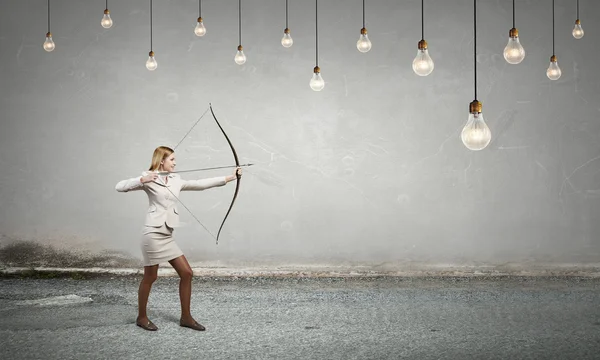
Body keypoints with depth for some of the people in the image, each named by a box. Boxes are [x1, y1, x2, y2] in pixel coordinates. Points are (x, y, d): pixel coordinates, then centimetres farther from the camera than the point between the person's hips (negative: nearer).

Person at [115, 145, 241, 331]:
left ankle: (186, 317, 16)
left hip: (167, 236, 7)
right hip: (153, 234, -7)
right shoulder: (149, 180, -7)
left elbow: (201, 184, 13)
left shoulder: (176, 181, 11)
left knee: (186, 273, 5)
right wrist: (142, 180, -26)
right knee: (150, 277, 3)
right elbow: (120, 186, -13)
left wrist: (229, 177, 12)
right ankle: (141, 317, 21)